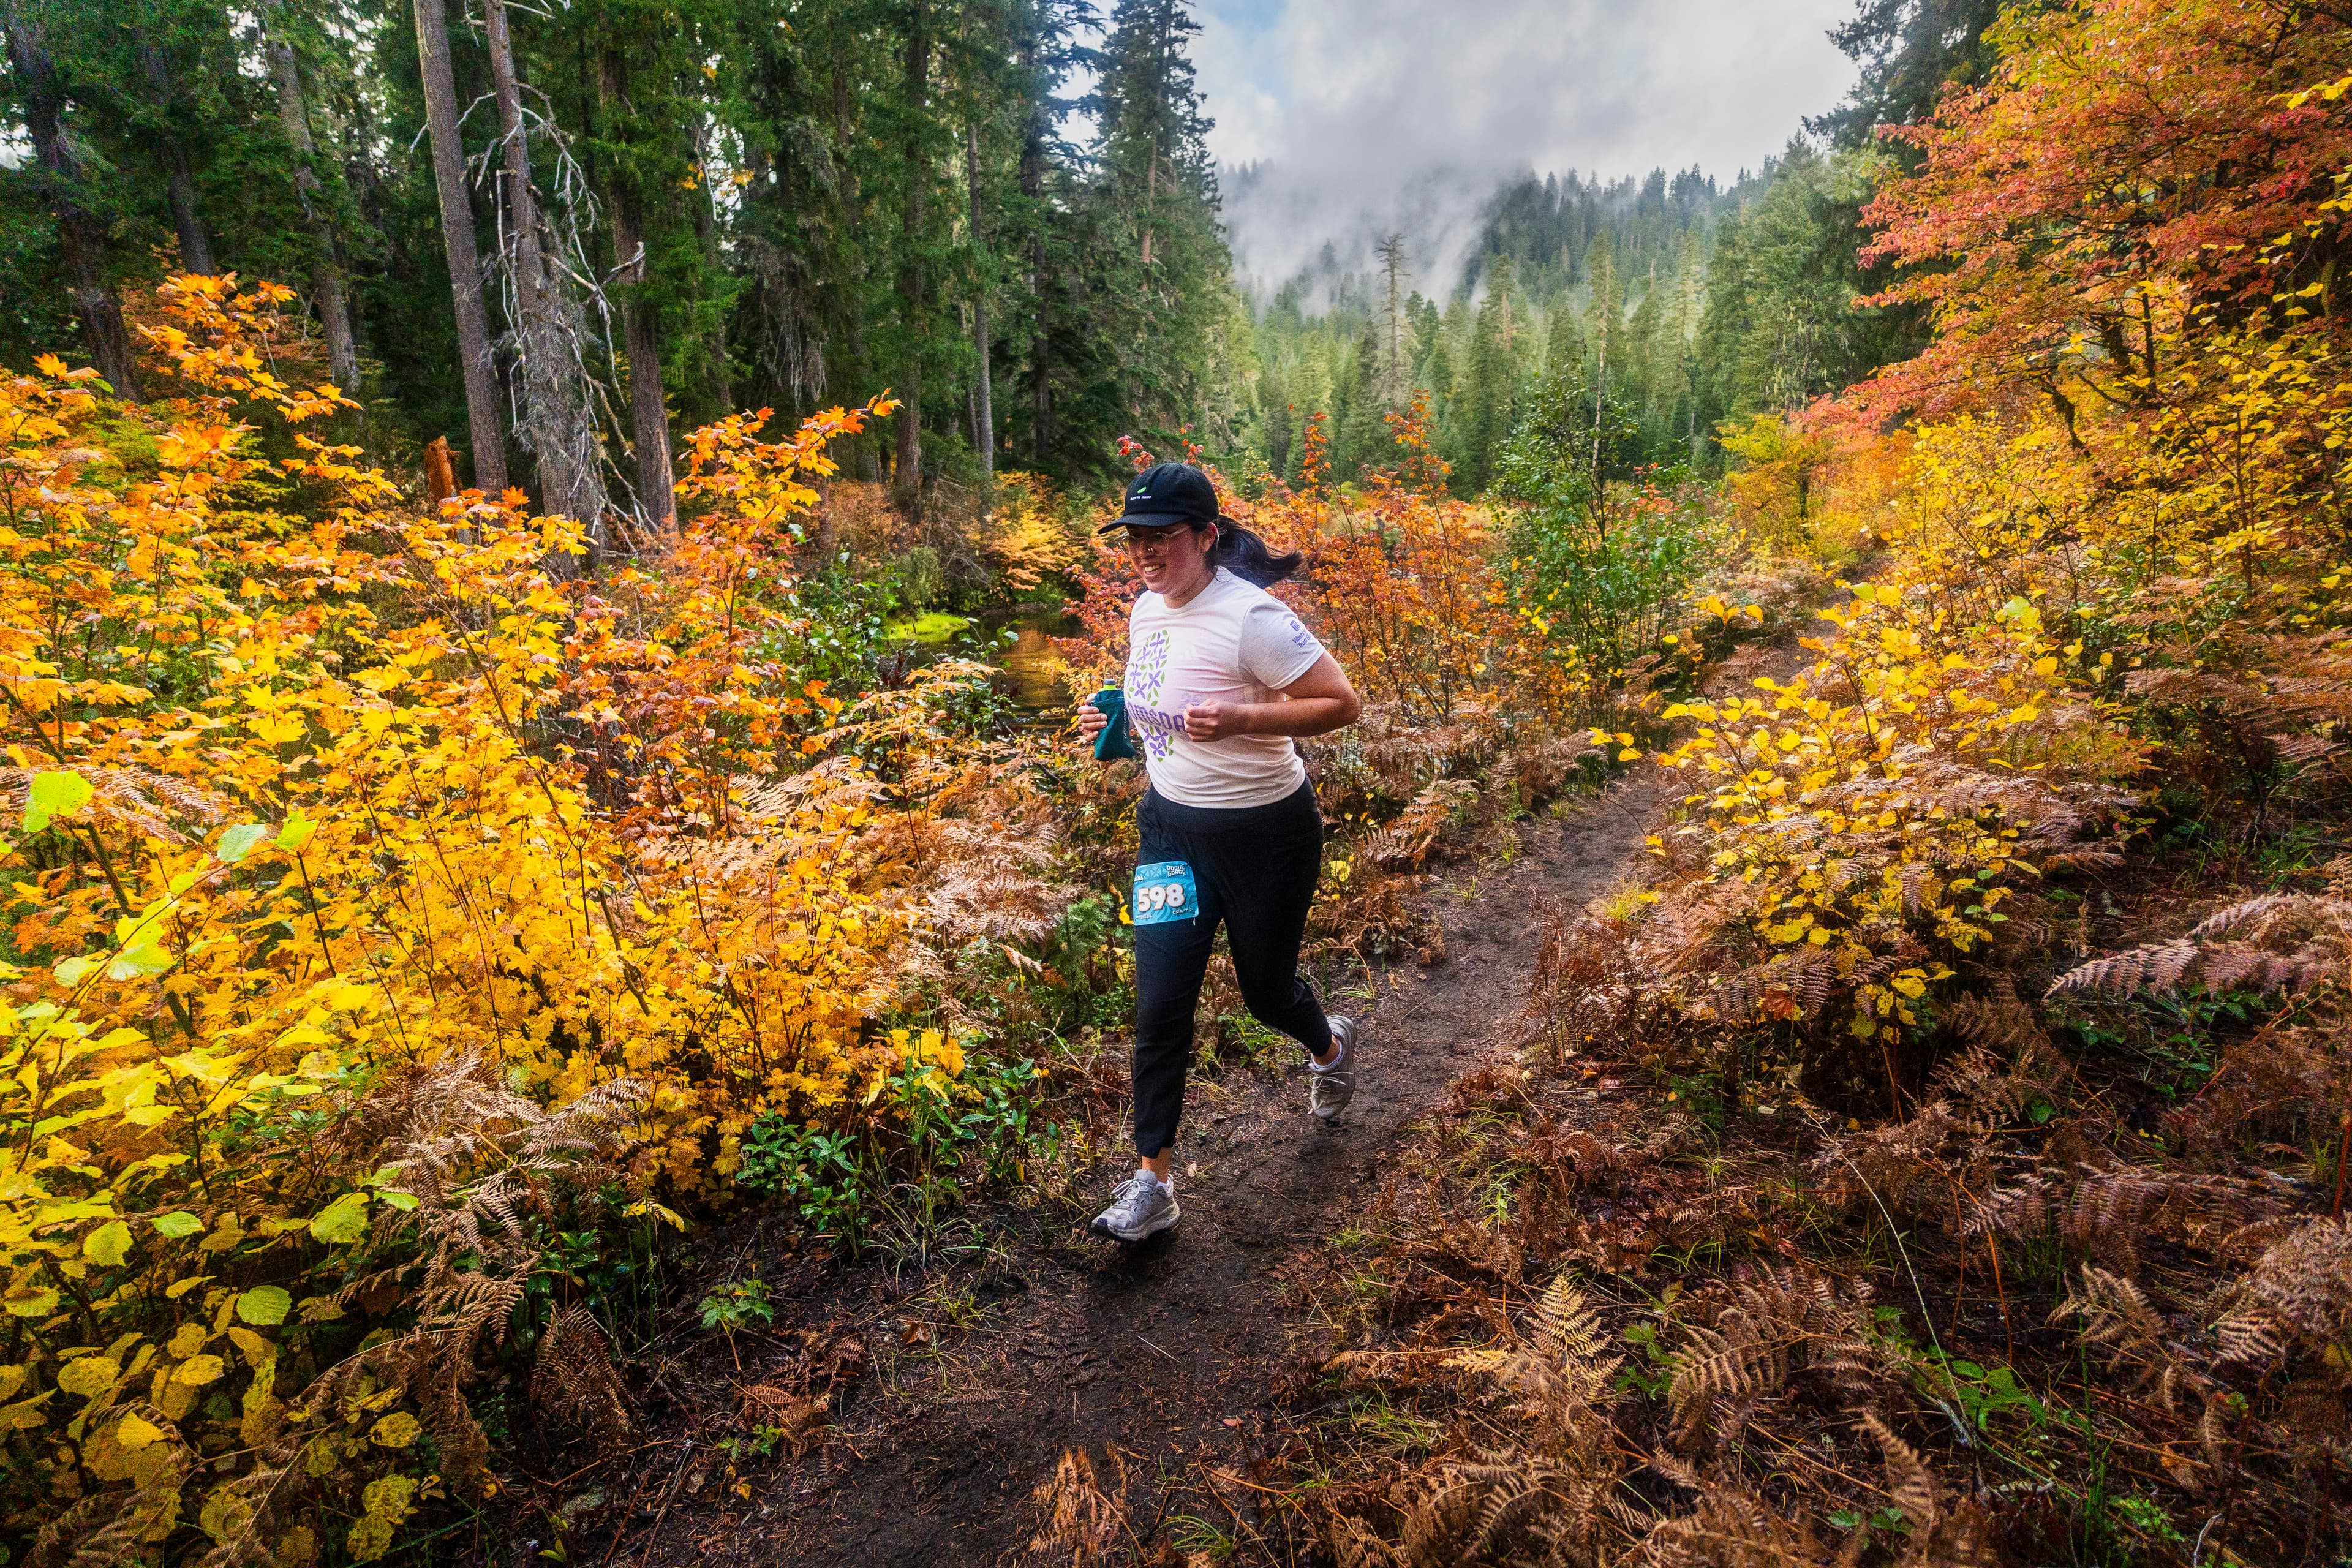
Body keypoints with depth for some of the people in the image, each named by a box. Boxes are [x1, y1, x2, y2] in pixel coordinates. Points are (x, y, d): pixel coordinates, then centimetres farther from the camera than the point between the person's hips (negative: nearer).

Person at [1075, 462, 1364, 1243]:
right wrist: (1117, 719, 0)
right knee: (1160, 1003, -1)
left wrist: (1237, 720, -32)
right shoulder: (1146, 609, 3)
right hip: (1171, 826, 6)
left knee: (1267, 991, 14)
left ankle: (1330, 1047, 52)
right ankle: (1154, 1182, 13)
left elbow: (1342, 704, -20)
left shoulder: (1250, 618, -21)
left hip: (1264, 832, -6)